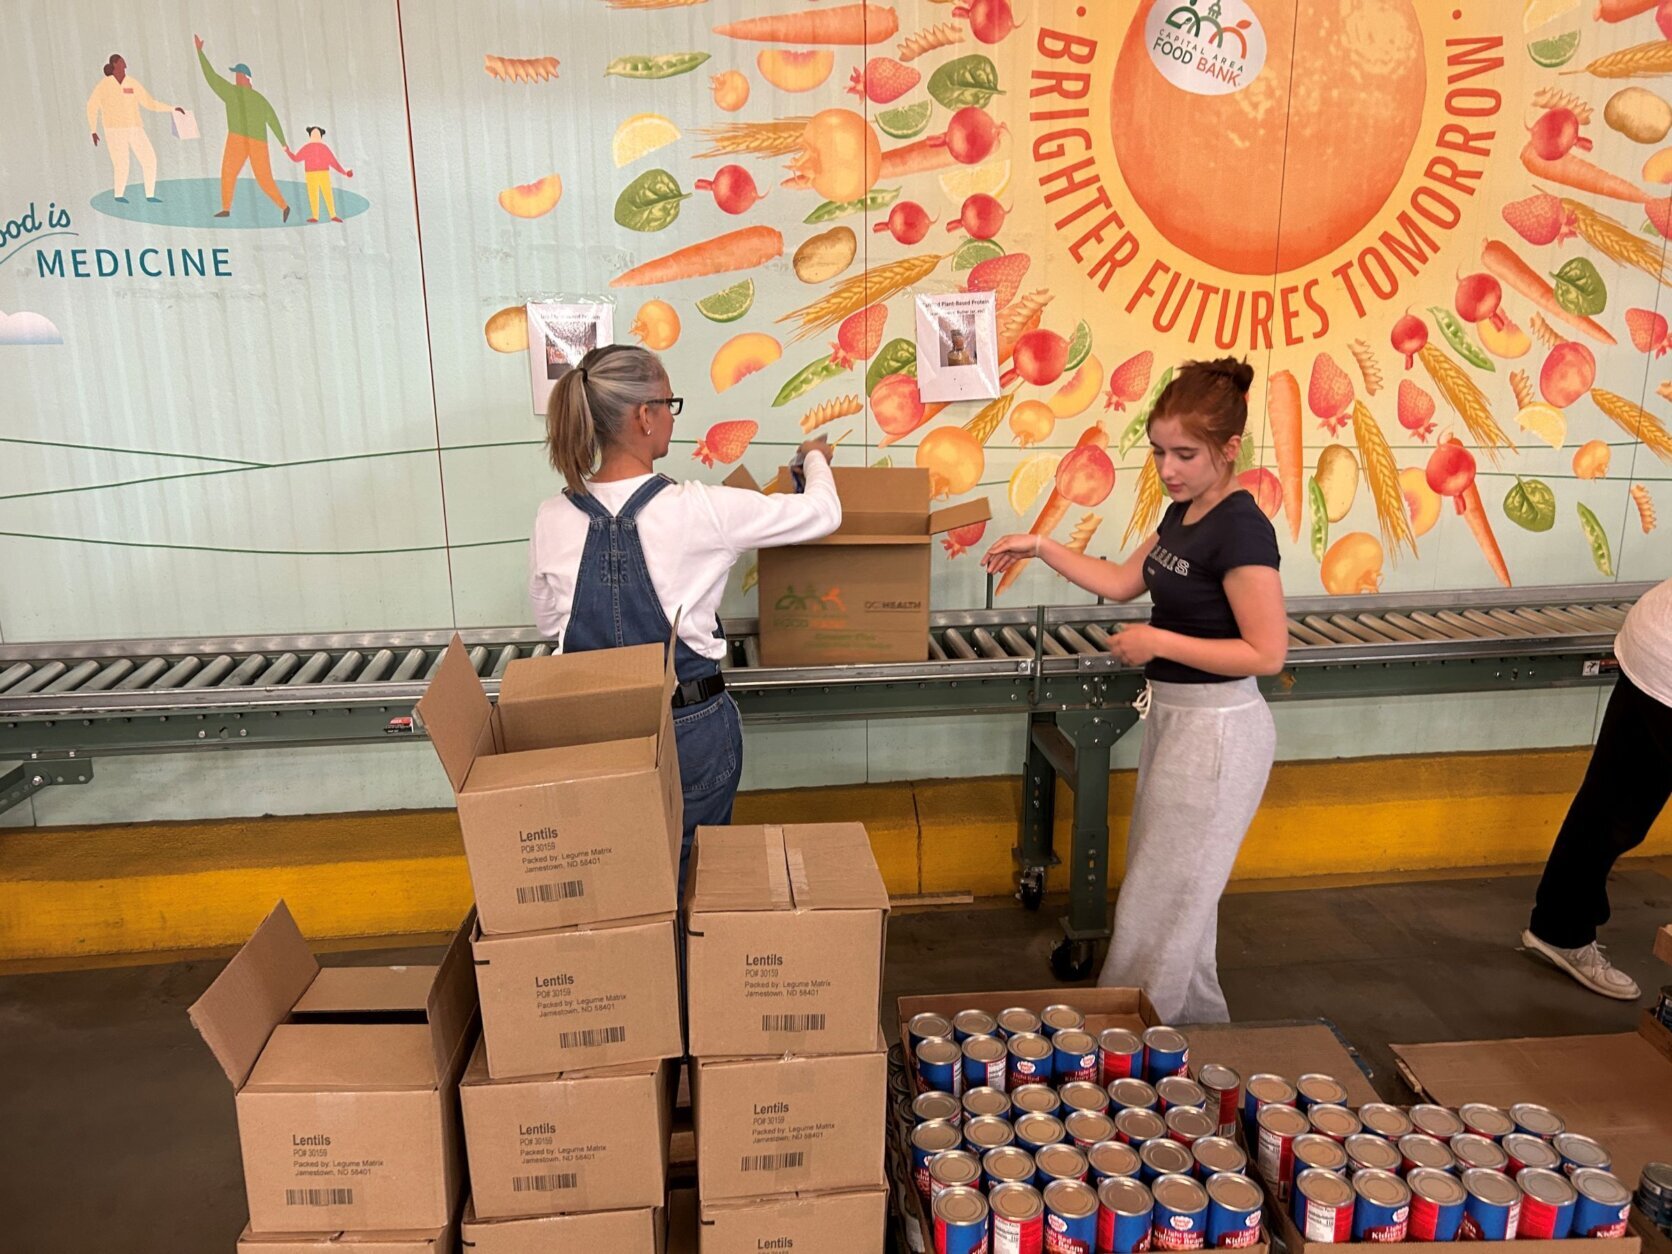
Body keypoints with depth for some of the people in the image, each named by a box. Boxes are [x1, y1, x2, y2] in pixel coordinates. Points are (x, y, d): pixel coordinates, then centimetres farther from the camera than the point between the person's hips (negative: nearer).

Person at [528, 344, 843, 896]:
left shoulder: (552, 520, -7)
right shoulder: (697, 511, -17)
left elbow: (549, 624, 9)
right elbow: (822, 514, -4)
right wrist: (816, 458, 17)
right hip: (693, 727, -3)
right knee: (692, 873, 16)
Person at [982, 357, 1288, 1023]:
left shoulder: (1241, 529, -21)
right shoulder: (1182, 513, 7)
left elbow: (1267, 652, -23)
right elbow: (1122, 582, 16)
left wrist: (1160, 642, -22)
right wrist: (1042, 547, 9)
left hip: (1216, 732, -10)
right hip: (1172, 717, 10)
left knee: (1160, 903, 1)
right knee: (1178, 892, 21)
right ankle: (1199, 1023, 38)